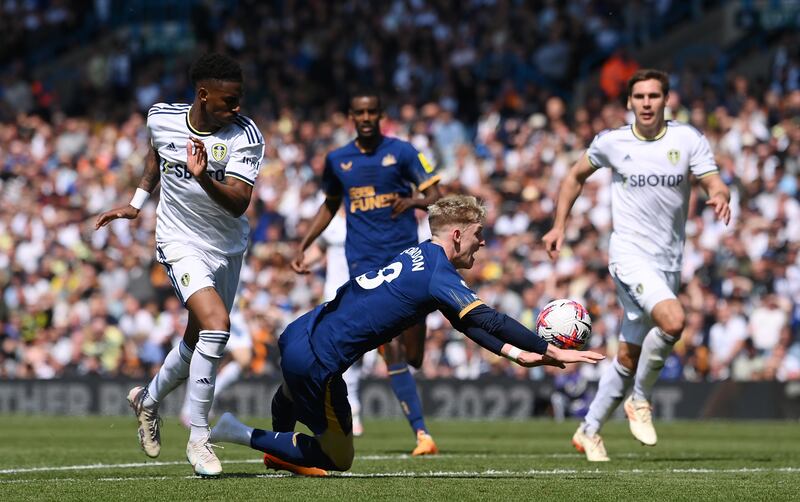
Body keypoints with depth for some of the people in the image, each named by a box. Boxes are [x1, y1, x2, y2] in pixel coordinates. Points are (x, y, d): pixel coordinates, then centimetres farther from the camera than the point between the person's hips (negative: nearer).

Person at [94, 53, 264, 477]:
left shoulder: (245, 136, -16)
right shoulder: (161, 119, -10)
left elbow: (238, 203, -26)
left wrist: (204, 177, -41)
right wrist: (137, 202, 12)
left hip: (228, 249, 2)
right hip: (181, 244, -2)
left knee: (198, 342, 13)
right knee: (216, 325, -23)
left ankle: (148, 399, 45)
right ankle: (198, 440, -14)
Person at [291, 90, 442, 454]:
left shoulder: (402, 152, 2)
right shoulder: (337, 160, 10)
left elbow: (434, 195, 0)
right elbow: (330, 205, 25)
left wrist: (414, 201, -21)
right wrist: (303, 246, 20)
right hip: (365, 263, 0)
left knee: (413, 354, -2)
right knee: (392, 352, -14)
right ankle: (421, 433, -16)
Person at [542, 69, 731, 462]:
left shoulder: (689, 139, 1)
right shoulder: (611, 142, 1)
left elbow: (714, 184, -7)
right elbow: (576, 176, 18)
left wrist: (720, 197, -31)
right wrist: (559, 225, 13)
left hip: (668, 262, 3)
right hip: (630, 253, -3)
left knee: (629, 356, 10)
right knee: (673, 320, -29)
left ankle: (589, 431, 27)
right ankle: (640, 401, -8)